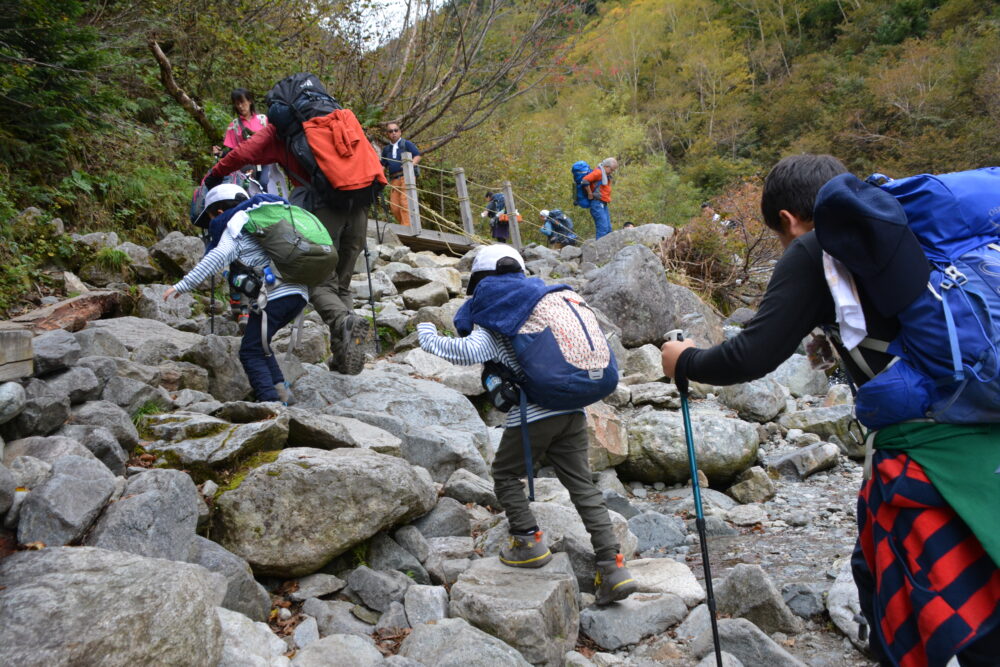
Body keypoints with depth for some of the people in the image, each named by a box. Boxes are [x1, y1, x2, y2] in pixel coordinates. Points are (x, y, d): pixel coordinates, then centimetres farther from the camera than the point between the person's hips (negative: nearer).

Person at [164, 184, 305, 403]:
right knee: (258, 342, 22)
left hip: (275, 295, -8)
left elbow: (217, 258, -13)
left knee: (250, 351, 0)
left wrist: (183, 285, -13)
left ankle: (270, 398, -11)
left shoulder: (234, 229, 3)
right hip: (299, 292, 8)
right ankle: (278, 386, 11)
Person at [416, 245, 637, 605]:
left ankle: (529, 541, 18)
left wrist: (428, 335, -7)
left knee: (506, 474, 19)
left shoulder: (490, 321, -2)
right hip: (573, 411, 6)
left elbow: (470, 350, -21)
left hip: (533, 416, -6)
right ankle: (613, 568, 5)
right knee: (582, 484, 9)